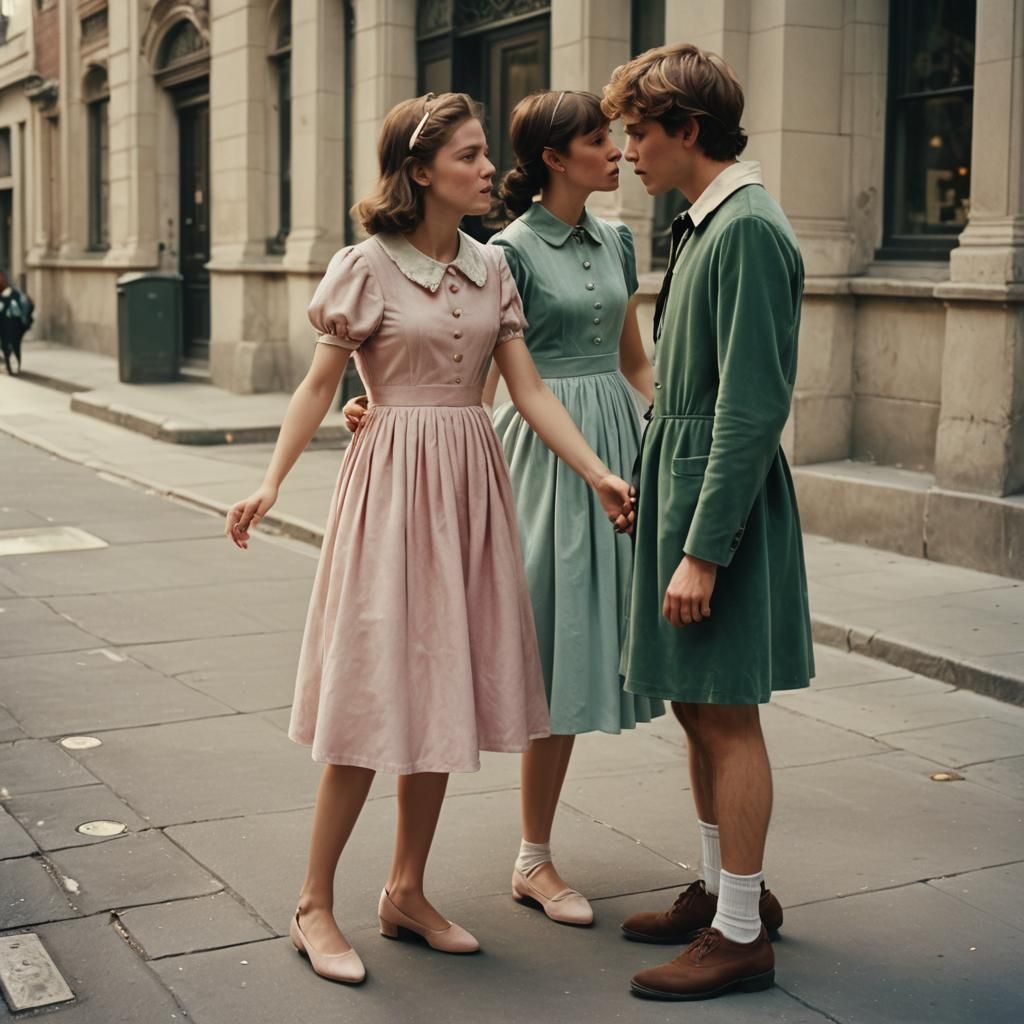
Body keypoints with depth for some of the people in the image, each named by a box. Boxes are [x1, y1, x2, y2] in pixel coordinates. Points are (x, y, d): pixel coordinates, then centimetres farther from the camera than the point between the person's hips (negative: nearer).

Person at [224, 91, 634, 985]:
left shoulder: (491, 268, 8)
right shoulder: (367, 268, -6)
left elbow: (530, 390, 5)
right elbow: (320, 385, -2)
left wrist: (600, 474, -4)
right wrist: (271, 484, -12)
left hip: (471, 483, 5)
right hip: (393, 479, -5)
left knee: (443, 690, 9)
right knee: (374, 694, -4)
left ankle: (407, 892, 22)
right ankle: (315, 905, 10)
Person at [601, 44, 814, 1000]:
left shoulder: (749, 229, -17)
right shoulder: (701, 225, 13)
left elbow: (752, 409, -21)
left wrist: (704, 549, -22)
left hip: (722, 494, -9)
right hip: (677, 483, 10)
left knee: (726, 715, -1)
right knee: (694, 708, 16)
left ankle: (740, 934, 12)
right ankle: (724, 887, 32)